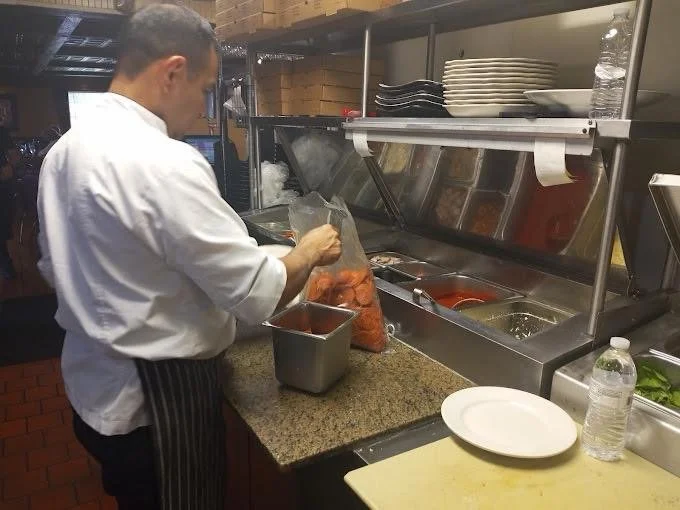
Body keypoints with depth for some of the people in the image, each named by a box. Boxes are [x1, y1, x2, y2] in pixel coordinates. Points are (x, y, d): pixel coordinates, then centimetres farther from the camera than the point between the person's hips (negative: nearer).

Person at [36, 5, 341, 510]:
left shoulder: (65, 149, 2)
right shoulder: (164, 164, -27)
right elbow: (257, 294, -25)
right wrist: (310, 252, -7)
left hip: (95, 386, 8)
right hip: (156, 400, -8)